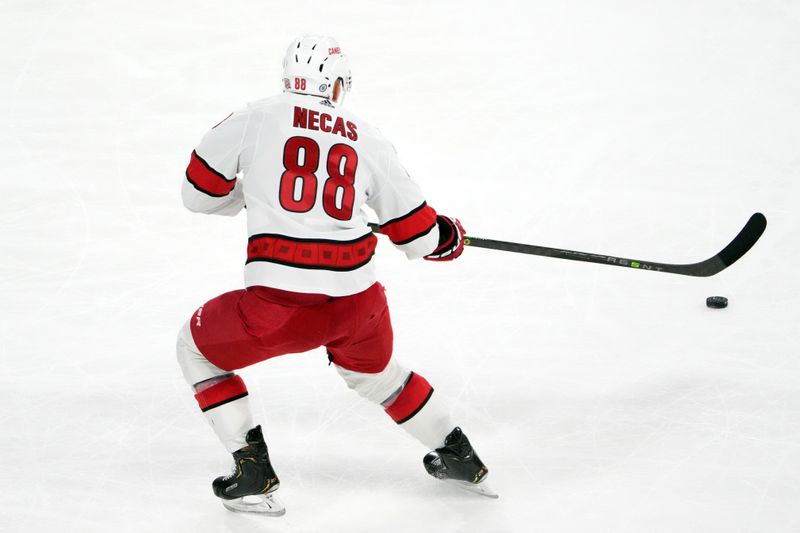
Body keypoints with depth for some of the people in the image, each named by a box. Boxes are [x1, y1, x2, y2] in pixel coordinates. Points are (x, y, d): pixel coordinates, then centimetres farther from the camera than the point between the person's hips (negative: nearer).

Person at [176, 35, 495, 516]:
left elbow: (199, 194, 10)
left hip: (278, 305, -4)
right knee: (372, 367, 36)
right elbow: (416, 233, 14)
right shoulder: (369, 142, 9)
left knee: (198, 347, 23)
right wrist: (448, 238, 37)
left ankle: (254, 475, 15)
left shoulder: (254, 119, 1)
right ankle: (460, 458, 43)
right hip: (357, 303, 4)